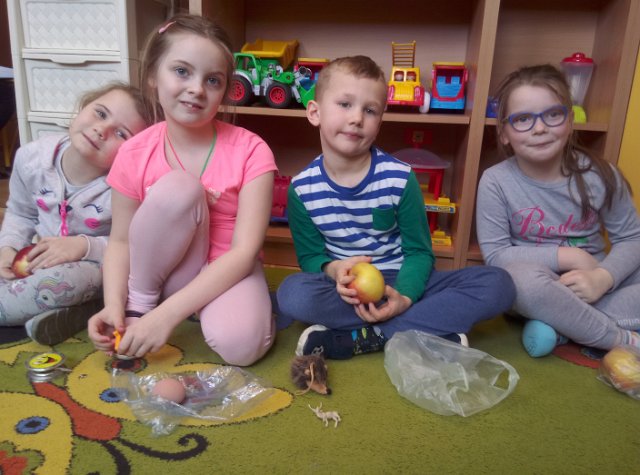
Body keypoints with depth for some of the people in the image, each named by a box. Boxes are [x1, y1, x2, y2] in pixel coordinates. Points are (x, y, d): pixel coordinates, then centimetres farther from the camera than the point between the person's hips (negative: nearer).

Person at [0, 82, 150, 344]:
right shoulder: (32, 157, -10)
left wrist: (85, 247, -30)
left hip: (95, 266, -6)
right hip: (39, 259, 6)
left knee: (64, 281, -39)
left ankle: (77, 310, -10)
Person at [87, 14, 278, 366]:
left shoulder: (250, 152, -17)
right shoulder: (134, 154, -10)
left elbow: (244, 252, -22)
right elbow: (121, 240, -1)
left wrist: (167, 314, -29)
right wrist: (114, 305, -20)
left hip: (228, 272, 0)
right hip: (168, 271, 1)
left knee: (241, 344, -33)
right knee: (178, 187, -28)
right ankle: (139, 300, -7)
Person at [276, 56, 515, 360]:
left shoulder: (400, 179, -10)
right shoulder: (303, 188, -8)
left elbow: (419, 251, -4)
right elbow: (309, 255, 0)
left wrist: (404, 296, -24)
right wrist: (334, 269, -25)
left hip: (400, 283, 2)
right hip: (346, 290, -1)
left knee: (498, 284, -18)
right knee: (292, 293, -33)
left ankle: (353, 338, -23)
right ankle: (434, 329, -22)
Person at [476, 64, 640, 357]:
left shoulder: (600, 175, -8)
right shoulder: (496, 182, -15)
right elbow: (495, 254, -16)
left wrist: (603, 277, -23)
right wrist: (570, 256, -18)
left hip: (589, 286, 3)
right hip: (535, 292, -3)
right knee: (524, 278, -37)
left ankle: (559, 328, -20)